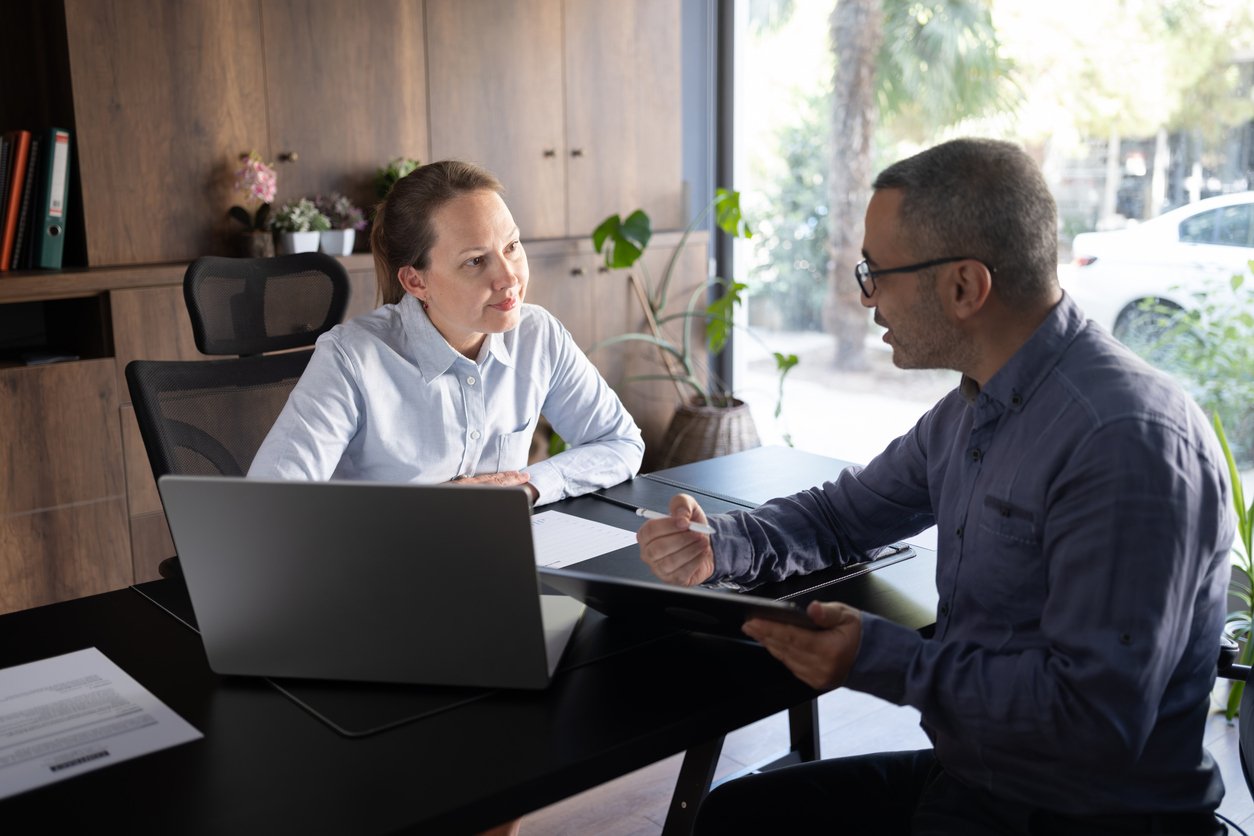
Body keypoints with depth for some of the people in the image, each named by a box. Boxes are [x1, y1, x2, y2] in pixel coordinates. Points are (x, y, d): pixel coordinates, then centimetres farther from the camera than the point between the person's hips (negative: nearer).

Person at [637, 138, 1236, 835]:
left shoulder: (1126, 440, -26)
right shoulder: (971, 409, 4)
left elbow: (1098, 715, -28)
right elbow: (842, 515, 15)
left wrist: (880, 660, -24)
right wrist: (717, 543, -4)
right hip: (964, 774, 8)